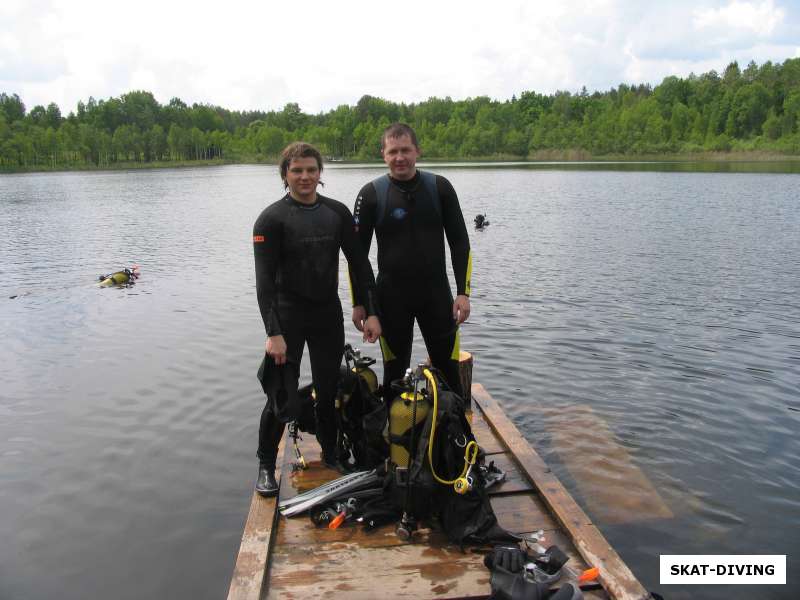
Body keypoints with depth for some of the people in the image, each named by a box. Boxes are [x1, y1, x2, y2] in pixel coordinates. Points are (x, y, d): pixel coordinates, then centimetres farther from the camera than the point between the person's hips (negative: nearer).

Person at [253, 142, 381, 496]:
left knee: (329, 391, 12)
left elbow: (359, 263, 5)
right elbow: (265, 280, -13)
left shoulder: (337, 213, 4)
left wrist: (371, 312, -1)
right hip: (288, 317, -4)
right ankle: (266, 465, 20)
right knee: (283, 398, -1)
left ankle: (331, 454, 32)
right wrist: (273, 332, -21)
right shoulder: (272, 219, -8)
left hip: (328, 315, 4)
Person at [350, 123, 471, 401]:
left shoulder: (440, 187, 0)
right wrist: (358, 302, -1)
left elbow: (459, 241, 3)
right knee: (395, 373, 10)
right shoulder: (371, 194, -4)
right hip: (391, 297, -1)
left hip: (436, 293, 1)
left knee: (448, 370, 6)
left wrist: (463, 292, -4)